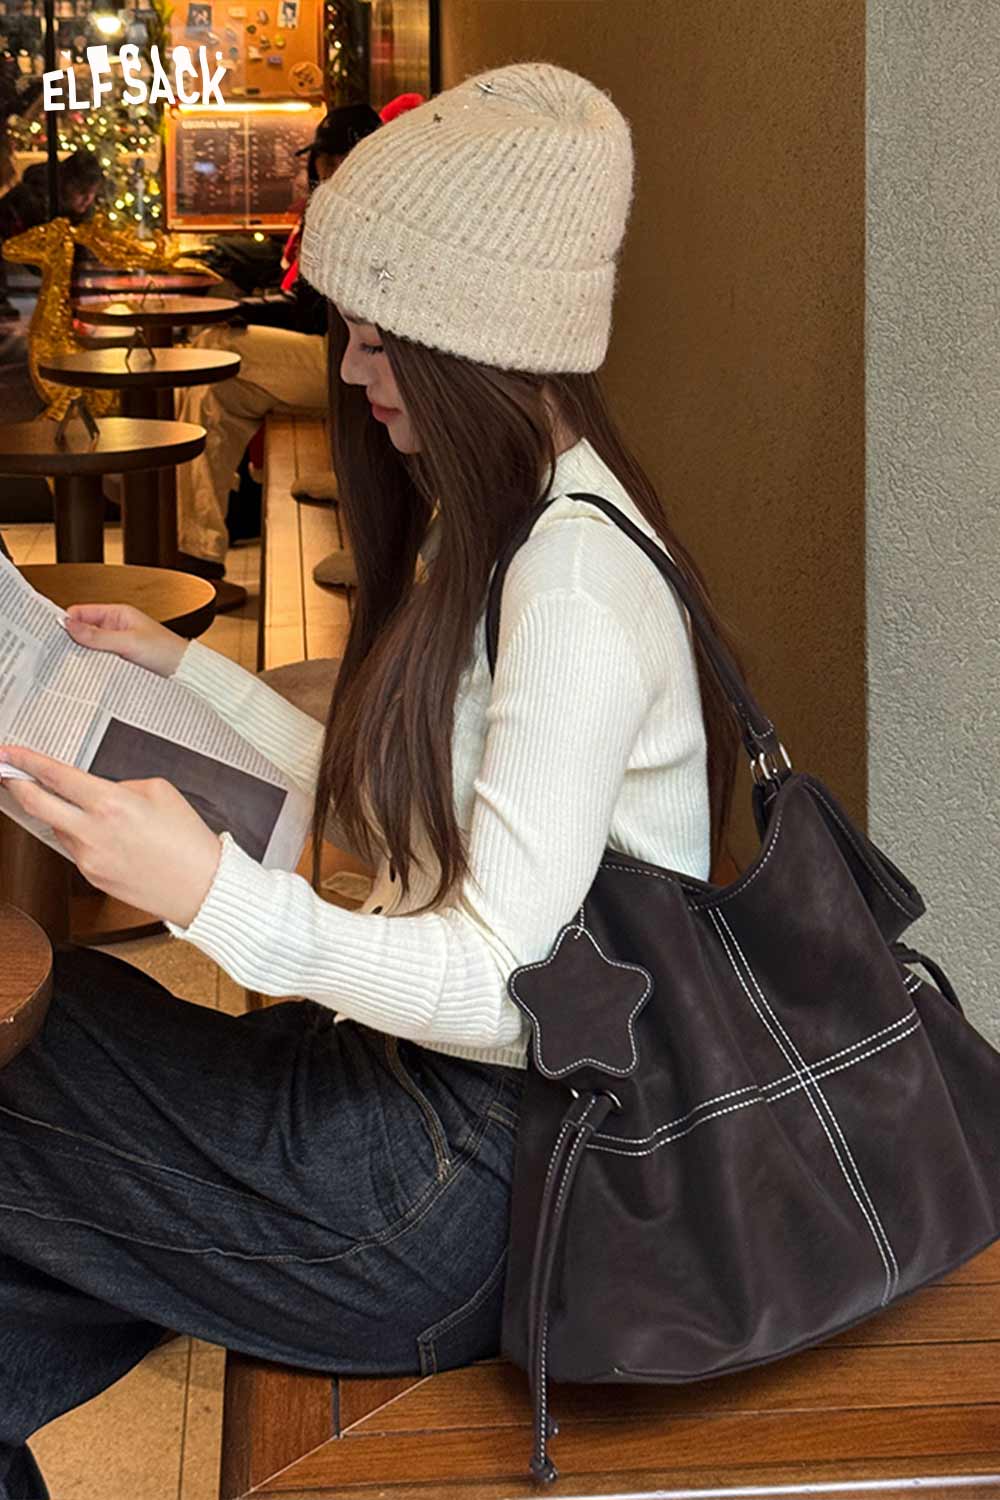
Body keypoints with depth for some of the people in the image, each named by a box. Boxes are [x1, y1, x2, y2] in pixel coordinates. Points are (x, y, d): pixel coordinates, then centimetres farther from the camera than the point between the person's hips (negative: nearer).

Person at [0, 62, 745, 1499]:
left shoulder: (577, 582, -23)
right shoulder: (498, 531, 10)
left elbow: (508, 992, -26)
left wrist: (218, 895, -35)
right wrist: (183, 669, 18)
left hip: (492, 1165, -9)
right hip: (426, 1074, 9)